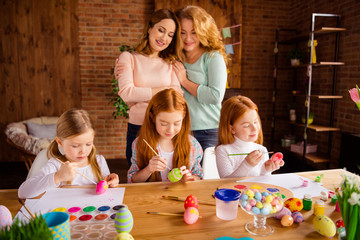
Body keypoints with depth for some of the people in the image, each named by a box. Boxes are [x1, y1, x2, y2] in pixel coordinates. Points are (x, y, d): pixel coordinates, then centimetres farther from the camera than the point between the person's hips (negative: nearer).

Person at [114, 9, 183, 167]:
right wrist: (163, 90, -8)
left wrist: (141, 95, -12)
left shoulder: (170, 64, 11)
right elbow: (126, 93, -12)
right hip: (137, 130, -2)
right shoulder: (129, 58, 4)